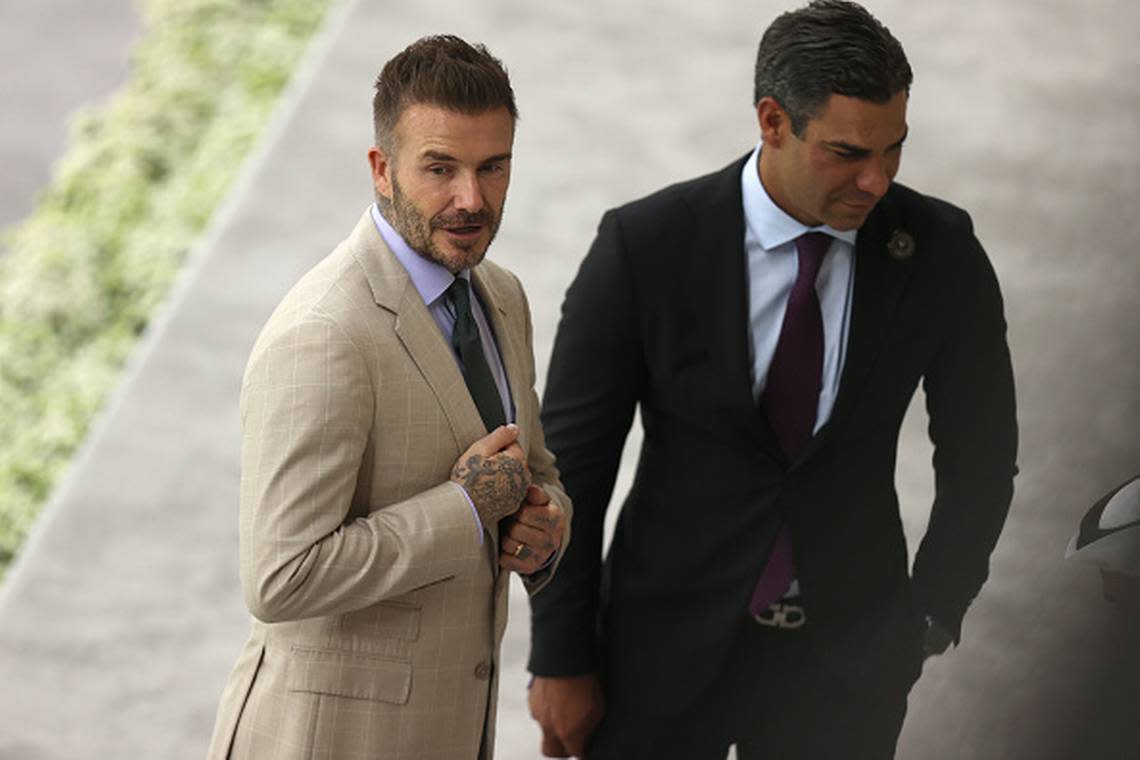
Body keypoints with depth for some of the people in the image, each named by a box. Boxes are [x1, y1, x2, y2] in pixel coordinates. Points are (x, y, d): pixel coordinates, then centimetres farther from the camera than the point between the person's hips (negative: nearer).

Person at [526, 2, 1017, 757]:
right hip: (668, 644, -1)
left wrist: (931, 616, 4)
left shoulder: (938, 249, -9)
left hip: (843, 664, 1)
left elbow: (979, 452, 5)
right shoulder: (644, 246, -14)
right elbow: (572, 455, -7)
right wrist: (560, 661, -5)